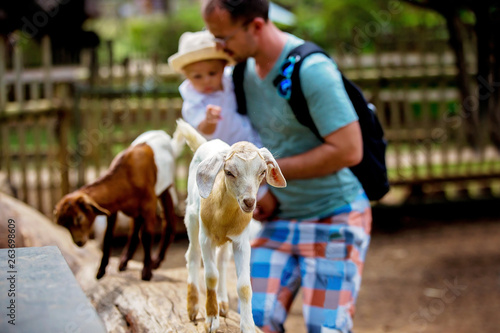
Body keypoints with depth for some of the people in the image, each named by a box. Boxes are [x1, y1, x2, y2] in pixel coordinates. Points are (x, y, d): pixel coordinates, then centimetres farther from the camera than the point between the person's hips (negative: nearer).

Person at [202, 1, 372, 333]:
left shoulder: (311, 69, -22)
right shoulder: (245, 69, 3)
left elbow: (348, 150, -25)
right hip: (279, 219, 7)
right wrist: (268, 193, -1)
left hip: (333, 220, -7)